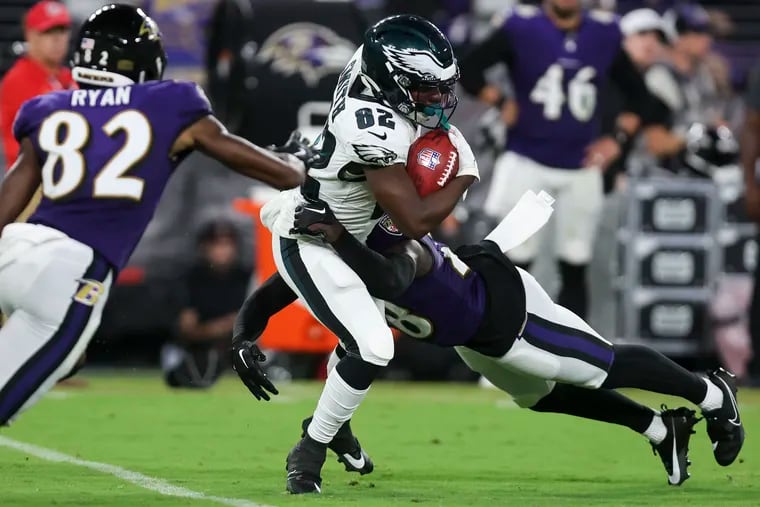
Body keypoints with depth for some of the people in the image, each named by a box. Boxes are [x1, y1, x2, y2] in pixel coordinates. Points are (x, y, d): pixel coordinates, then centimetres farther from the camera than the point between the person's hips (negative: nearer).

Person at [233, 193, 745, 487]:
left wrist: (340, 238, -69)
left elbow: (390, 282, -63)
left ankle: (713, 394, 28)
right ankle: (662, 429, 40)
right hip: (469, 337, 9)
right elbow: (260, 305, -12)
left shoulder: (390, 244, -39)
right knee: (545, 395, 23)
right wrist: (245, 343, -32)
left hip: (503, 308, -9)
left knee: (606, 368, 4)